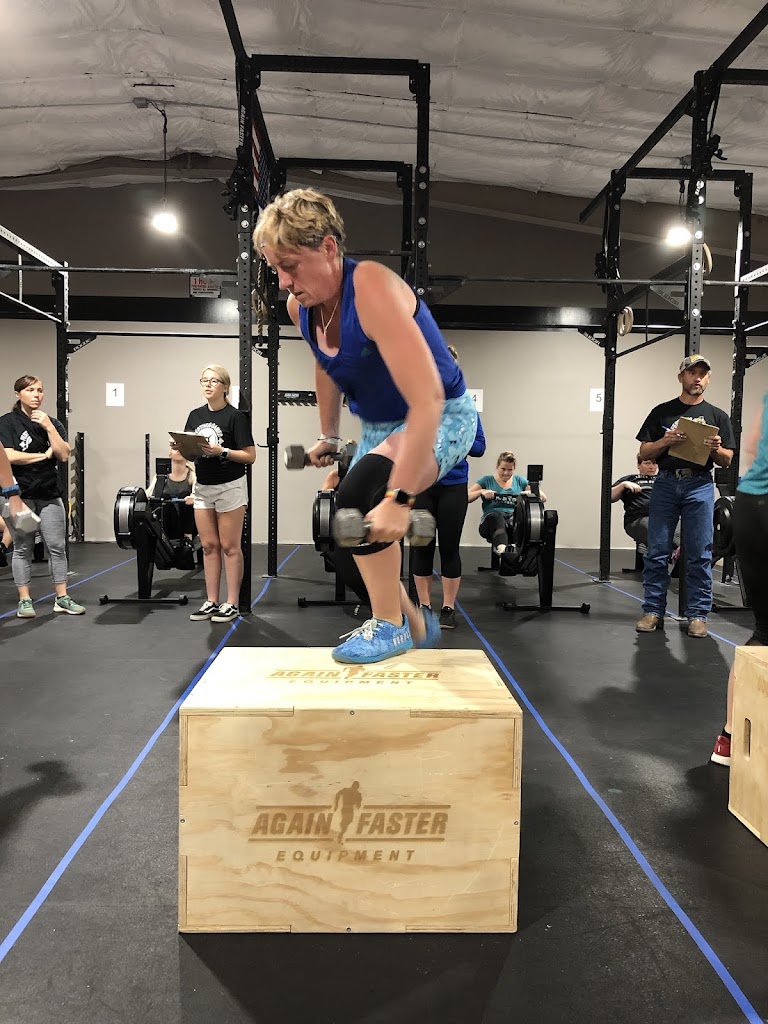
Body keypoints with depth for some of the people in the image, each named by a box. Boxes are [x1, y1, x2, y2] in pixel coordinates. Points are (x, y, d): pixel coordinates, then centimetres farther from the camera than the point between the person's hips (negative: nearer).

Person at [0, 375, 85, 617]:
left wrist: (49, 427, -11)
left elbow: (64, 455, -4)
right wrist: (43, 455, -7)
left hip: (49, 494, 3)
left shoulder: (52, 423, 9)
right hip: (20, 494, -3)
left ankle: (62, 598, 8)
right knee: (23, 549, 3)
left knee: (57, 547, 2)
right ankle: (24, 600, 11)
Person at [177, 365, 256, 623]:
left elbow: (250, 456, -11)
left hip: (230, 487, -6)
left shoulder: (235, 416, -8)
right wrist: (180, 447, -8)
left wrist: (221, 451, -22)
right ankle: (211, 602, 17)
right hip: (203, 487, 6)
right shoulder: (195, 415, 9)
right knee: (209, 546, 9)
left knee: (229, 547, 0)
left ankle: (231, 605, 8)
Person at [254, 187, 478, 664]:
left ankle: (391, 625, -10)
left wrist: (399, 496, -41)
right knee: (361, 531, 10)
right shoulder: (300, 306, -7)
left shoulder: (373, 290, -31)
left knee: (361, 492, -31)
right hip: (380, 425, 8)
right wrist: (329, 435, 20)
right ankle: (417, 625, 34)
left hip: (442, 418, -8)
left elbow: (427, 400, -38)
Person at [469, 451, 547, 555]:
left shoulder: (520, 481, 20)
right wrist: (481, 492, -9)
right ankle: (501, 547, -65)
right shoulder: (487, 480, 14)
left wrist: (530, 492, -5)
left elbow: (543, 498, 15)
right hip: (491, 520, -2)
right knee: (497, 516, -39)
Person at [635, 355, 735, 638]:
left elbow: (727, 461, 9)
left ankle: (697, 614, 10)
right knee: (657, 552, 1)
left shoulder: (717, 416, 11)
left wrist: (715, 449, -12)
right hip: (666, 484, 0)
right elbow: (644, 453, 5)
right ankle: (653, 611, 9)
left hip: (700, 486, 0)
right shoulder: (662, 412, 9)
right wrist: (667, 441, -13)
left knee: (699, 555, 1)